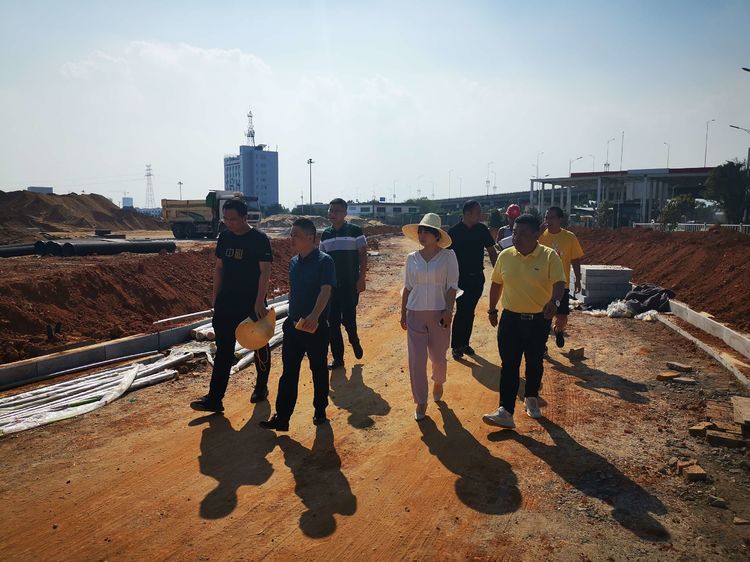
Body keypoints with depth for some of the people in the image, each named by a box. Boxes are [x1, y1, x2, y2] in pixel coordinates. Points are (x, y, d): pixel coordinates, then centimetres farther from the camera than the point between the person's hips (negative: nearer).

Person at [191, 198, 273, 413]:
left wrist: (259, 302, -22)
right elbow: (219, 268, 14)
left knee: (260, 346, 10)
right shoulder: (224, 237, 7)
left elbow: (265, 271, -15)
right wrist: (215, 297, 11)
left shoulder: (259, 239, -11)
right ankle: (214, 399, 4)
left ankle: (261, 387, 30)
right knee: (223, 349, 2)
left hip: (252, 303, -5)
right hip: (226, 302, 5)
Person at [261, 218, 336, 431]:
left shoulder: (324, 261, -13)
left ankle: (320, 411, 28)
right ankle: (282, 417, 8)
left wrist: (314, 315, -39)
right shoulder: (294, 262, 8)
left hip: (316, 326, -6)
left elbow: (325, 291, -24)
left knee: (319, 370, 11)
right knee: (288, 372, 5)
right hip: (293, 325, 6)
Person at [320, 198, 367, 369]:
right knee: (333, 322, 4)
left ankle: (354, 341, 25)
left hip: (350, 284, -5)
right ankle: (338, 358, 14)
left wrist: (361, 278, -13)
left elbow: (363, 255, -6)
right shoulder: (325, 234, 9)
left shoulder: (355, 231, -5)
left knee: (348, 318, -8)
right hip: (331, 284, 5)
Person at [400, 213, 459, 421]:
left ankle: (438, 383, 44)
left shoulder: (448, 256, -4)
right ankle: (421, 402, 14)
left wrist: (448, 310, -14)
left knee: (438, 357, 11)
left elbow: (452, 286, -5)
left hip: (439, 314, -2)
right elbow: (407, 288, 9)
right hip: (415, 314, 2)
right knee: (416, 360, 0)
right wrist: (403, 313, 9)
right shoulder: (412, 258, 4)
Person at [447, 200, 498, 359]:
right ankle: (456, 346, 7)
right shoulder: (454, 231, -10)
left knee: (470, 312, 12)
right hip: (461, 277, -4)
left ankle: (465, 343, 24)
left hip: (477, 277, 4)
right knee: (461, 312, -3)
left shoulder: (482, 229, 2)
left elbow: (491, 251, 7)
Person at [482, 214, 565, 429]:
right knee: (508, 365, -2)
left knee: (534, 363, 15)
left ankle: (531, 399, 37)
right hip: (510, 318, 1)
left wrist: (554, 301, -36)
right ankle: (505, 411, -2)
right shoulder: (505, 256, -1)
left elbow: (559, 283, -16)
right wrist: (492, 309, 14)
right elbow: (496, 284, 10)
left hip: (539, 320, -1)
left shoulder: (549, 256, -10)